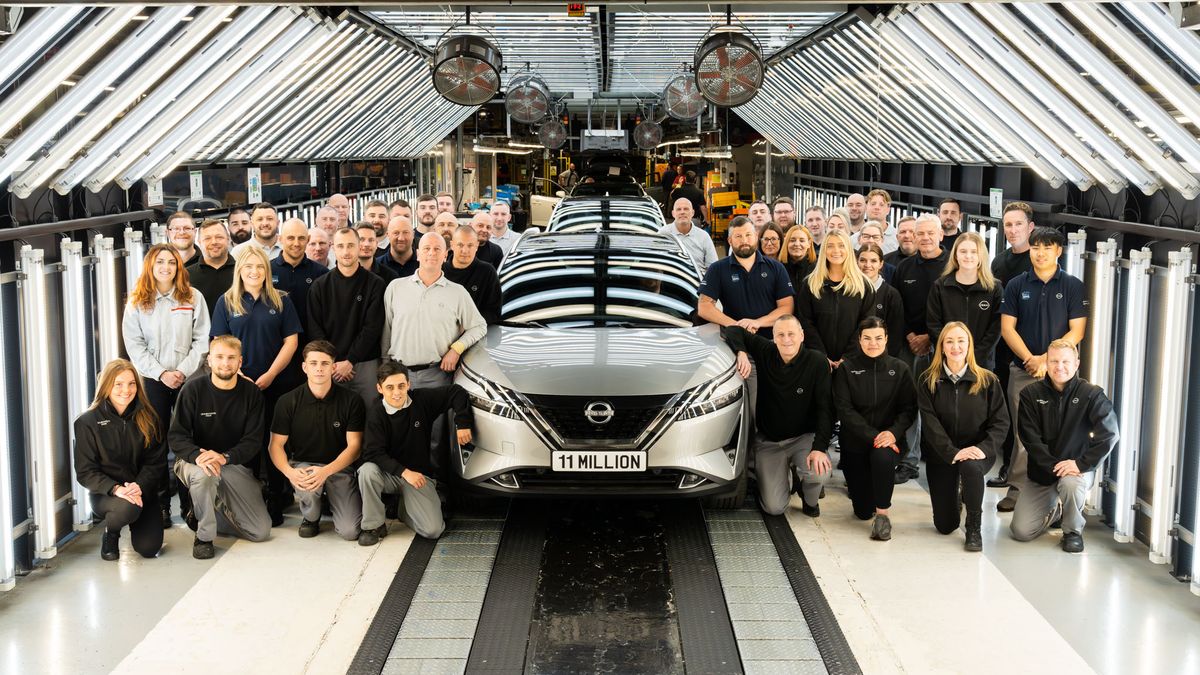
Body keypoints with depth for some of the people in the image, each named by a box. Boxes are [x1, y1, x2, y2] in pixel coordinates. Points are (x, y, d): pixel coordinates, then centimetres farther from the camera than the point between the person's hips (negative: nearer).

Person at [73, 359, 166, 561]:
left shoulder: (147, 418, 1)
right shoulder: (88, 422, -7)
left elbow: (155, 462, -1)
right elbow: (85, 472, -9)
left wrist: (139, 487, -21)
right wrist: (116, 489, -26)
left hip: (143, 491, 3)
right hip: (104, 493, -3)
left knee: (148, 548, -13)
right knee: (127, 507, -37)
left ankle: (136, 525, 26)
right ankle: (110, 534, 2)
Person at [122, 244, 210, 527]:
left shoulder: (193, 298, 2)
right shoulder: (137, 302, 3)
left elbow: (202, 340, 0)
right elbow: (134, 344, -1)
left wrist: (183, 370, -10)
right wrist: (161, 373, -10)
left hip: (189, 378, 0)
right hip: (153, 379, 0)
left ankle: (189, 503, 8)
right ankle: (160, 504, 11)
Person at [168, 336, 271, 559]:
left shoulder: (251, 393, -4)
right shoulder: (193, 390, -8)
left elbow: (253, 440, -9)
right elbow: (176, 436, -12)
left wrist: (224, 457, -29)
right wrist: (198, 456, -33)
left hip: (236, 465, 2)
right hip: (195, 460, -2)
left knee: (262, 531, -7)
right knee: (203, 474, -41)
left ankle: (207, 513, 18)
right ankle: (204, 536, -16)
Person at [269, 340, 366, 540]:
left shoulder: (351, 401, -6)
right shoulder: (288, 402, -4)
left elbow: (354, 446, -8)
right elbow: (276, 445, -2)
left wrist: (326, 471, -26)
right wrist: (289, 472, -24)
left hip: (339, 466, 0)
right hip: (302, 464, 0)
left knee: (350, 531, -17)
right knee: (306, 485, -38)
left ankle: (332, 498, 20)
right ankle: (310, 518, 0)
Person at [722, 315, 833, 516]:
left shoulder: (817, 362, -14)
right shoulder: (765, 352, -8)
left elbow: (824, 408, -18)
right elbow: (732, 330, -1)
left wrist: (820, 447, -30)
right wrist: (741, 353, -22)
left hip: (804, 437, -1)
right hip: (768, 440, 2)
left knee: (820, 471, -34)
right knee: (774, 508, -7)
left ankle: (810, 500, 5)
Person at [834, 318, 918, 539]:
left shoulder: (900, 369, 1)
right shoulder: (846, 369, -2)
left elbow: (909, 408, -4)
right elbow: (844, 409, -10)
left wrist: (893, 433, -23)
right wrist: (872, 436, -21)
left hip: (889, 438, 0)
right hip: (855, 442, 0)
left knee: (883, 457, -39)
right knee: (863, 511, 0)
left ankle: (883, 514, -18)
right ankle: (856, 482, 38)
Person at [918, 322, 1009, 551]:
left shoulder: (987, 380, -3)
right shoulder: (928, 381, -4)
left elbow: (1001, 421, -6)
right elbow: (930, 423, -13)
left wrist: (984, 448, -24)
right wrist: (953, 453, -26)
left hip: (976, 453, -1)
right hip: (940, 455, 1)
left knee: (971, 466, -40)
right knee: (945, 526, 1)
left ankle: (974, 528, -16)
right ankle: (956, 498, 40)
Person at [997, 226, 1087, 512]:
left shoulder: (1073, 286, 3)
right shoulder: (1017, 285, 7)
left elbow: (1076, 331, -3)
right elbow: (1007, 328, 2)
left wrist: (1047, 359, -12)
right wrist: (1030, 359, -10)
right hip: (1022, 370, 1)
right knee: (1022, 432, 2)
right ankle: (1016, 490, 7)